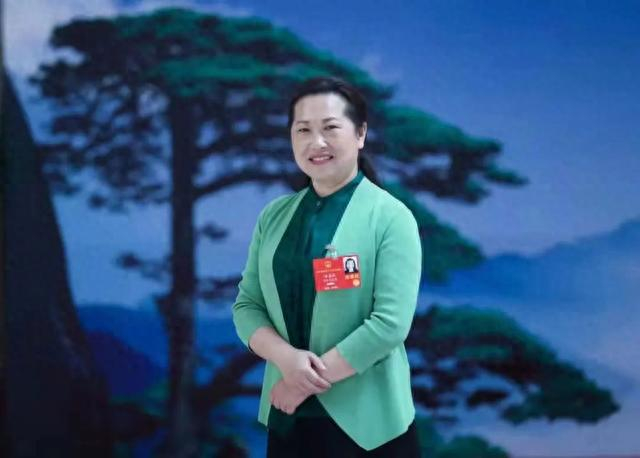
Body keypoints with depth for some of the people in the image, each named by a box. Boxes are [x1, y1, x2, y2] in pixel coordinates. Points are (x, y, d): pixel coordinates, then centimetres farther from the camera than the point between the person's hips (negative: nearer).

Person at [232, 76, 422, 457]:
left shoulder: (390, 217, -8)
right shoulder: (274, 216, 6)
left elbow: (391, 323, -16)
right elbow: (246, 305, 5)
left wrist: (310, 381, -14)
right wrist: (286, 358, -14)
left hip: (367, 422, -4)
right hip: (287, 417, 4)